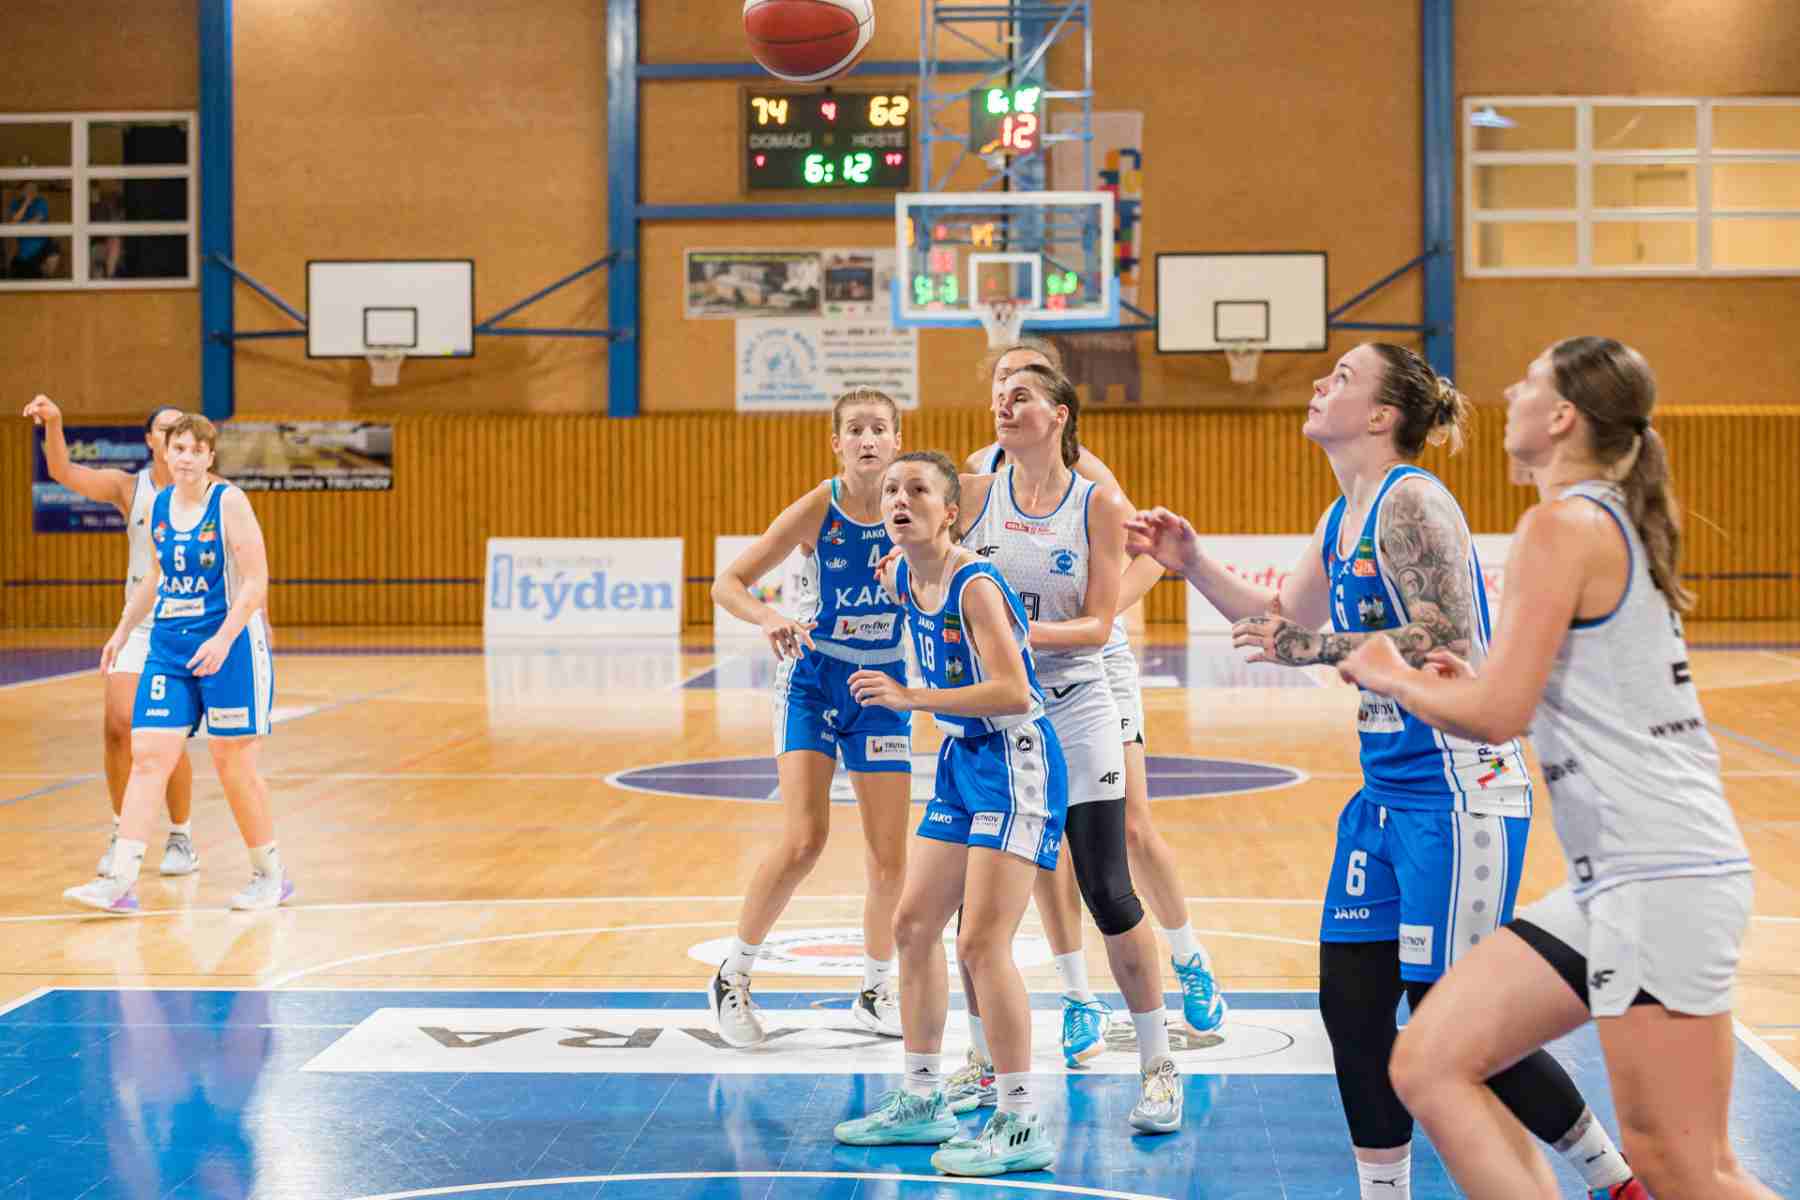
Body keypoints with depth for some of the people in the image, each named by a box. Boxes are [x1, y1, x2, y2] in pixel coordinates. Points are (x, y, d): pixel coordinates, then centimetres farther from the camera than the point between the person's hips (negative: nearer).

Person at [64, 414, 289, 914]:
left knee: (234, 765, 0)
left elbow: (256, 581, -14)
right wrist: (123, 629, 23)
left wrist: (223, 639, -23)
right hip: (169, 646, 6)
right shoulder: (159, 505, 9)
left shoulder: (229, 502, -10)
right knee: (147, 757, -3)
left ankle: (271, 874, 17)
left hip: (230, 646, -6)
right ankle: (120, 881, -5)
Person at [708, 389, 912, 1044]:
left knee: (889, 859, 2)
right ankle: (733, 975, 5)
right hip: (813, 679, -2)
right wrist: (768, 618, -31)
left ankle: (876, 990, 23)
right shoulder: (816, 510, -14)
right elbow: (727, 583, -11)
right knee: (804, 841, -14)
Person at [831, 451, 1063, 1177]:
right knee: (912, 926, 14)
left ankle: (1022, 1126, -4)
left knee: (982, 944, -13)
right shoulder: (900, 576, 5)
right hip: (961, 763, 10)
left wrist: (912, 699, -29)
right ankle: (922, 1099, 27)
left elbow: (1014, 692, -29)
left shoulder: (976, 586, -20)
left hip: (1013, 765, -10)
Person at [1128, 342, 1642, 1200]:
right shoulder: (1344, 518, 13)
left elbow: (1450, 641, -24)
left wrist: (1319, 649, -24)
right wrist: (1191, 564, 14)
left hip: (1457, 791, -9)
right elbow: (1283, 620, 24)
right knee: (1351, 1000, 6)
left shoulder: (1411, 502, -15)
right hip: (1389, 790, 9)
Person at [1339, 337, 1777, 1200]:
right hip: (1611, 880, 10)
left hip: (1661, 877, -10)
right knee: (1427, 1067, 4)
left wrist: (1394, 679, 2)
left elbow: (1498, 714, -15)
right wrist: (1465, 687, 17)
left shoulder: (1564, 524, -11)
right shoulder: (1617, 522, 17)